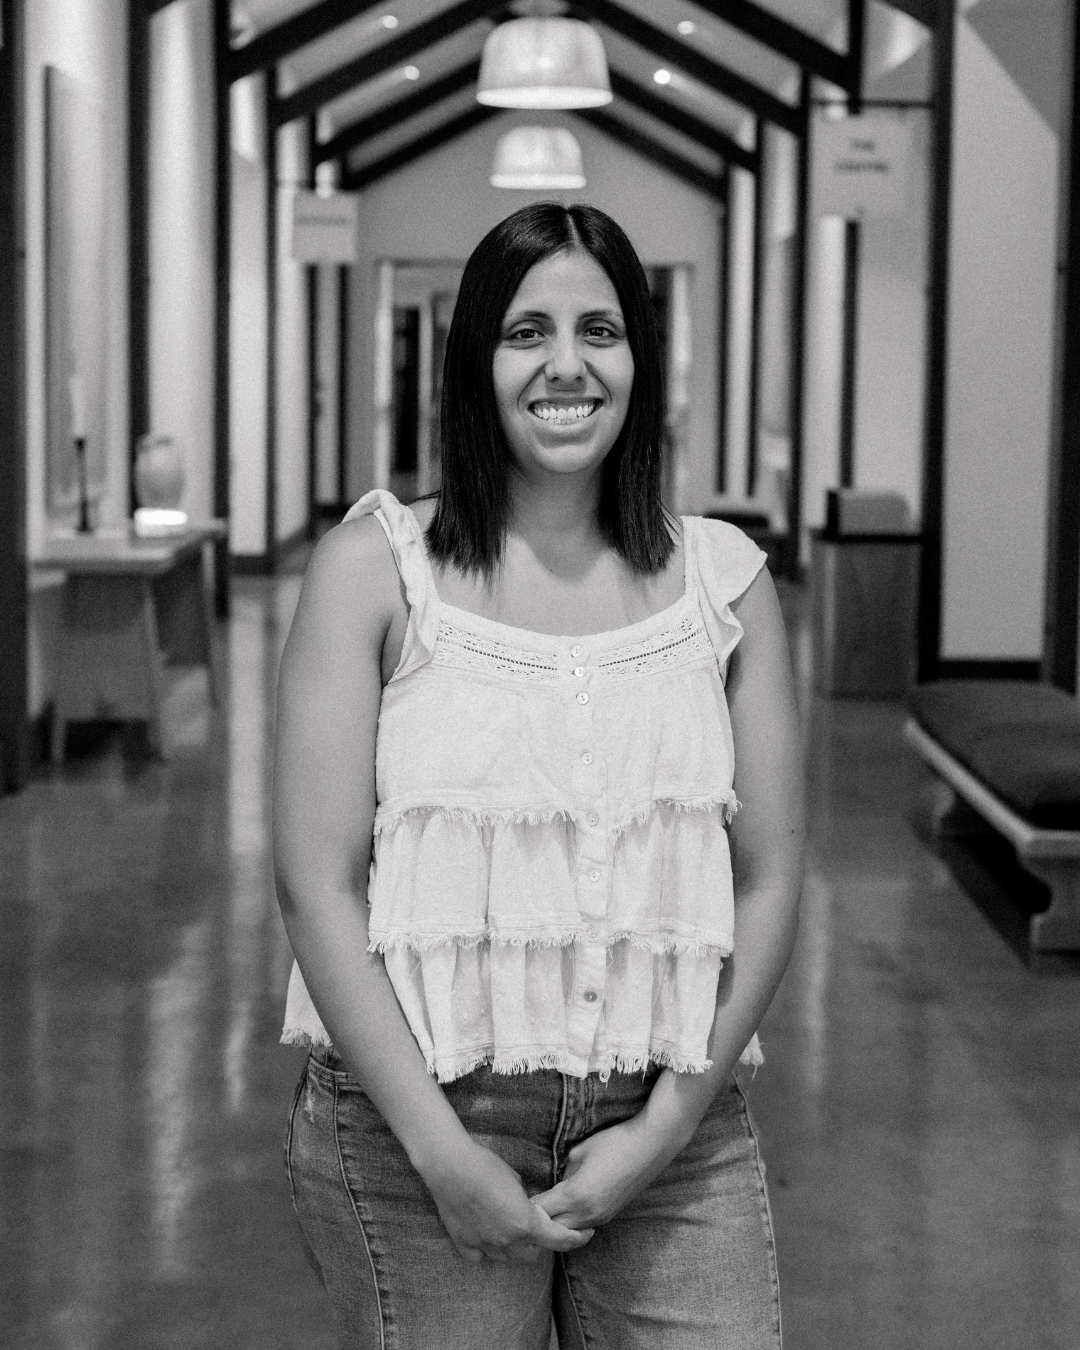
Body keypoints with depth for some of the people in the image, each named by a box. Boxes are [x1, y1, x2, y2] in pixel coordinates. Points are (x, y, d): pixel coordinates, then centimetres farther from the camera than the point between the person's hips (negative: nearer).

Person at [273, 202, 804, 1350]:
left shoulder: (723, 579, 4)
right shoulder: (374, 567, -3)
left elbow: (767, 883, 4)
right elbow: (317, 883, -7)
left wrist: (666, 1127, -5)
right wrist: (443, 1152, -11)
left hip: (670, 1124, 2)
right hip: (416, 1129, -2)